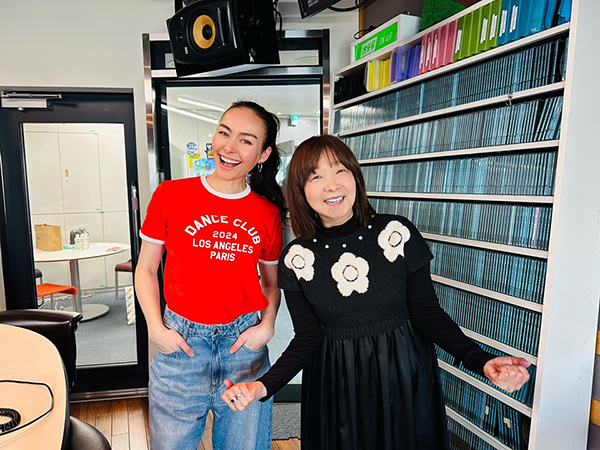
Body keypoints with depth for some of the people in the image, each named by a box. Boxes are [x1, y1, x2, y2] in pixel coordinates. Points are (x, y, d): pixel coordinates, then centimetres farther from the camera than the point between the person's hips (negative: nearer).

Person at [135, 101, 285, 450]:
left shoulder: (269, 213, -1)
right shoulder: (170, 195, -5)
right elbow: (146, 269, 3)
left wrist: (267, 325, -5)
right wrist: (156, 329, -7)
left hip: (244, 343, 2)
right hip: (181, 343, -1)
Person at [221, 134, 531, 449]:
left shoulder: (398, 233, -12)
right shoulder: (296, 258, -10)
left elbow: (427, 313, -6)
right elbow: (307, 337, -7)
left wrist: (481, 361, -19)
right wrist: (264, 386, -21)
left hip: (404, 376, 0)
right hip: (336, 385, 0)